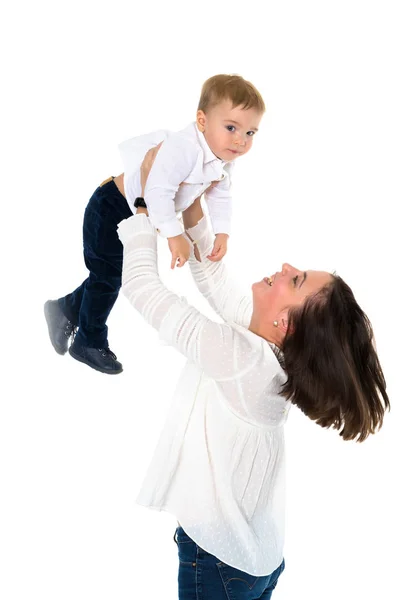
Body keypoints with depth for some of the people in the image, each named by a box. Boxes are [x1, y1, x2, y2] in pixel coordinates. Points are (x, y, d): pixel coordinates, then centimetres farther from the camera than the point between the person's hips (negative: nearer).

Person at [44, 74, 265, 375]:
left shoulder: (223, 161, -8)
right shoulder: (183, 149, -38)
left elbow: (220, 196, 4)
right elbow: (158, 192, -43)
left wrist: (222, 233, -8)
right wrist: (175, 236, -40)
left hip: (140, 215, 9)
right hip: (112, 209, -9)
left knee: (113, 275, 20)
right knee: (107, 275, 3)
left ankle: (66, 309, 40)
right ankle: (90, 341, 23)